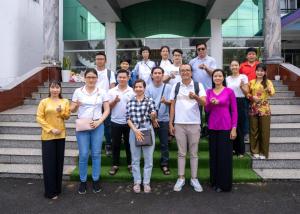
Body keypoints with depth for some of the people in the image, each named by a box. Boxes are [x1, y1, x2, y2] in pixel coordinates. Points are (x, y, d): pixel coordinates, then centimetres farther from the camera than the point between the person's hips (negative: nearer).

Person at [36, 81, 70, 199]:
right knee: (49, 163, 1)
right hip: (48, 135, -3)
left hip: (61, 135, 3)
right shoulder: (44, 102, -4)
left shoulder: (65, 101, 5)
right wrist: (51, 129, -14)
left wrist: (61, 112, -18)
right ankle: (50, 191, 11)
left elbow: (67, 116, 3)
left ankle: (57, 188, 25)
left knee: (59, 162, 11)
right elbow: (39, 118, -7)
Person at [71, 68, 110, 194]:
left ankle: (96, 180, 22)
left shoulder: (102, 92, 2)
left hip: (97, 126, 0)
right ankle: (83, 181, 19)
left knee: (96, 154, 7)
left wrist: (99, 121, -12)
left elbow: (107, 110, 2)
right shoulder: (78, 91, 2)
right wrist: (75, 106, -19)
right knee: (83, 155, 2)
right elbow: (72, 110, 4)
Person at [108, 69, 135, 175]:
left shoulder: (132, 91, 0)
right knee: (116, 144, 9)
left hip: (129, 122, -1)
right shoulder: (112, 91, 2)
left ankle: (130, 164, 24)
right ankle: (115, 165, 22)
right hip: (116, 122, 1)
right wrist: (115, 101, -16)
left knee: (128, 144, 10)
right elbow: (108, 106, 1)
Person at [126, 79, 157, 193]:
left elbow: (153, 117, -7)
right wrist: (135, 130, -9)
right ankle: (137, 182, 21)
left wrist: (153, 116, -27)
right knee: (135, 159, 9)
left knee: (148, 159, 5)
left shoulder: (150, 101, 0)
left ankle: (146, 182, 17)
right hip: (134, 131, 2)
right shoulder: (130, 102, 6)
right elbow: (128, 119, 1)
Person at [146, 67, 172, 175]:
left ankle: (164, 164, 19)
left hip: (164, 119, 0)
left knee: (164, 143, 6)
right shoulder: (148, 88, 2)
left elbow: (171, 103, -1)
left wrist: (166, 101, -24)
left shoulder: (168, 87, 0)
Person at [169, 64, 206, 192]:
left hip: (194, 124, -1)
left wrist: (196, 97, -29)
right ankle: (181, 178, 19)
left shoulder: (198, 85, 1)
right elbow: (172, 106, 7)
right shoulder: (176, 87, 6)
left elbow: (204, 103, -8)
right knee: (181, 153, 9)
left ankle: (194, 179, 19)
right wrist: (170, 123, 2)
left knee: (194, 153, 9)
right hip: (179, 124, 1)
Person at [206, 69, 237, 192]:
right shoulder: (209, 92, 8)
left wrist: (234, 128, -8)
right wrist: (211, 103, -14)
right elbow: (207, 109, 7)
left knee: (225, 155, 2)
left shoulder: (229, 91, -2)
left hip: (225, 127, -3)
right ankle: (214, 181, 24)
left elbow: (234, 111, -2)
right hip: (212, 126, 4)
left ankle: (224, 184, 15)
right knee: (213, 154, 10)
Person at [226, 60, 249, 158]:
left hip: (240, 103, -3)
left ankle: (241, 150, 9)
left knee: (239, 126, -3)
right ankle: (233, 148, 16)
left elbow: (246, 92, -2)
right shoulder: (228, 78, 12)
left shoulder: (243, 77, 1)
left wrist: (242, 86, -18)